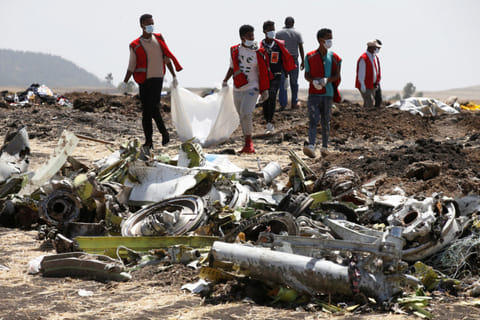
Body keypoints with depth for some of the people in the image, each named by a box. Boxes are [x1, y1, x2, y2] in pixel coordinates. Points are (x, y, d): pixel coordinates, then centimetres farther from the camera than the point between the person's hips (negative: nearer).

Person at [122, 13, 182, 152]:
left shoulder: (158, 39, 7)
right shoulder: (135, 45, 2)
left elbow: (167, 58, 15)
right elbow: (131, 66, 4)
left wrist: (174, 75, 15)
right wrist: (125, 82, -6)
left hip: (157, 79, -1)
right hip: (143, 81, 1)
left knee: (153, 107, -18)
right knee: (145, 112, 3)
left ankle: (163, 132, 2)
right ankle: (148, 141, 9)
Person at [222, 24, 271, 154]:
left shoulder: (258, 53, -4)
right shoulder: (235, 51, 5)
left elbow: (263, 73, 1)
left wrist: (264, 91, 0)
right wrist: (225, 81, 15)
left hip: (252, 88, -4)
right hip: (237, 89, 4)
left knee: (246, 114, -20)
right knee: (242, 118, 9)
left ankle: (249, 142, -6)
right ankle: (248, 145, 19)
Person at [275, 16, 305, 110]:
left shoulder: (279, 33, -1)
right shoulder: (297, 33, 0)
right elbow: (301, 48, -3)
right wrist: (303, 61, 2)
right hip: (294, 59, 1)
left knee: (281, 82, 2)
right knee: (294, 82, 13)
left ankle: (283, 103, -6)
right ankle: (294, 103, 19)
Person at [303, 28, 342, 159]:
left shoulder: (334, 57, 6)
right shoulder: (310, 57, 2)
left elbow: (336, 76, 2)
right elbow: (306, 75, 4)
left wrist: (327, 80, -19)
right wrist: (313, 81, -17)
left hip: (328, 94, 2)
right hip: (314, 93, -2)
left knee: (325, 121, 10)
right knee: (313, 119, -15)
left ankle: (324, 147, 21)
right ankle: (311, 146, -28)